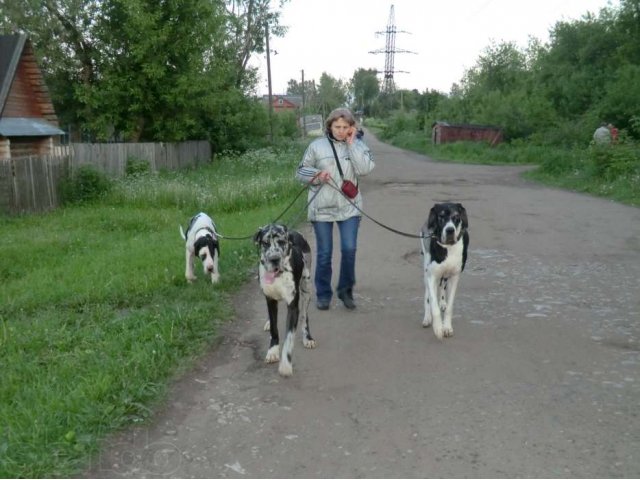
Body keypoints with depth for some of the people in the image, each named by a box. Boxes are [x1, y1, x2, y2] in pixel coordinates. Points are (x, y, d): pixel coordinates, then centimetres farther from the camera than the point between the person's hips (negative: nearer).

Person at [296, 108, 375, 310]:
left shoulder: (357, 145, 2)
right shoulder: (317, 145, -1)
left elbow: (365, 169, -15)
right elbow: (301, 172, 4)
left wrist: (352, 143, -14)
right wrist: (317, 175, -15)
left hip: (349, 207, 0)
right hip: (321, 208, 0)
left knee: (349, 249, -6)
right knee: (324, 254, 6)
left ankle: (346, 290, 17)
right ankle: (323, 294, 22)